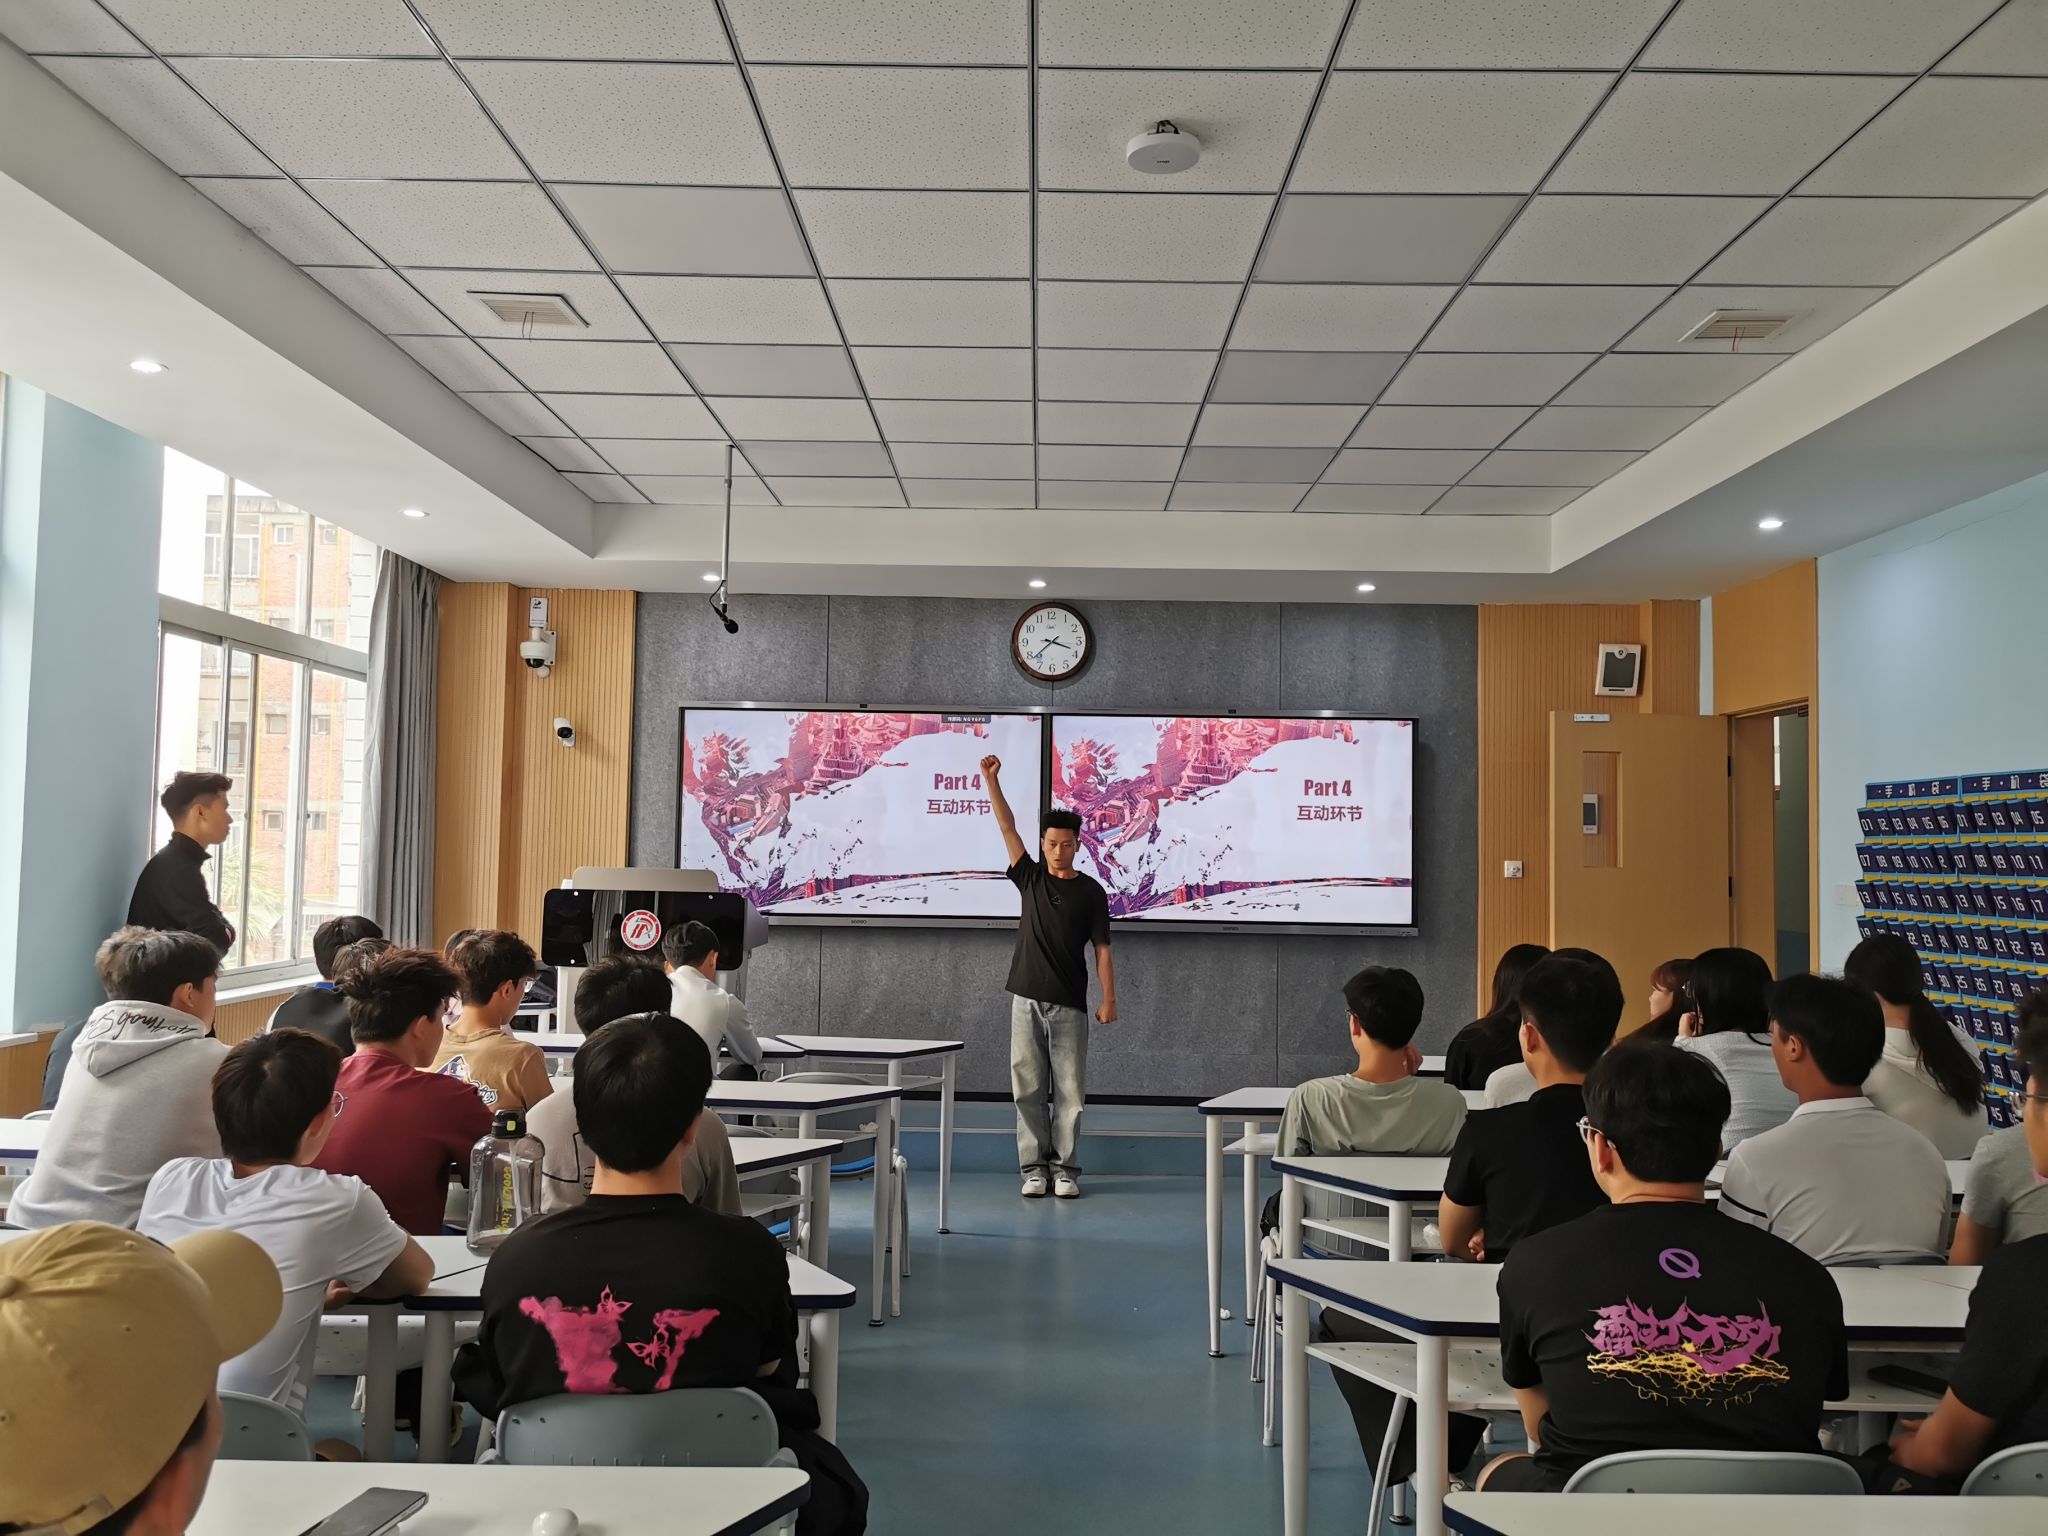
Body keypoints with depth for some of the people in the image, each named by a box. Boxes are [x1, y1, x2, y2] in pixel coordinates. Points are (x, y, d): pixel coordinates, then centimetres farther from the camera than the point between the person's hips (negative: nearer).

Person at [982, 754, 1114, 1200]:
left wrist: (1109, 999, -6)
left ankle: (1065, 1170, 10)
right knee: (1028, 1089, 4)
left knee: (1069, 1092, 1)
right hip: (1027, 1000, 2)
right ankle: (1033, 1168, 12)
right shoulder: (1030, 877, 7)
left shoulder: (1091, 892, 2)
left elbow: (1101, 948, 1)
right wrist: (991, 780, -8)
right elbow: (1007, 827, 0)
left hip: (1069, 1005, -1)